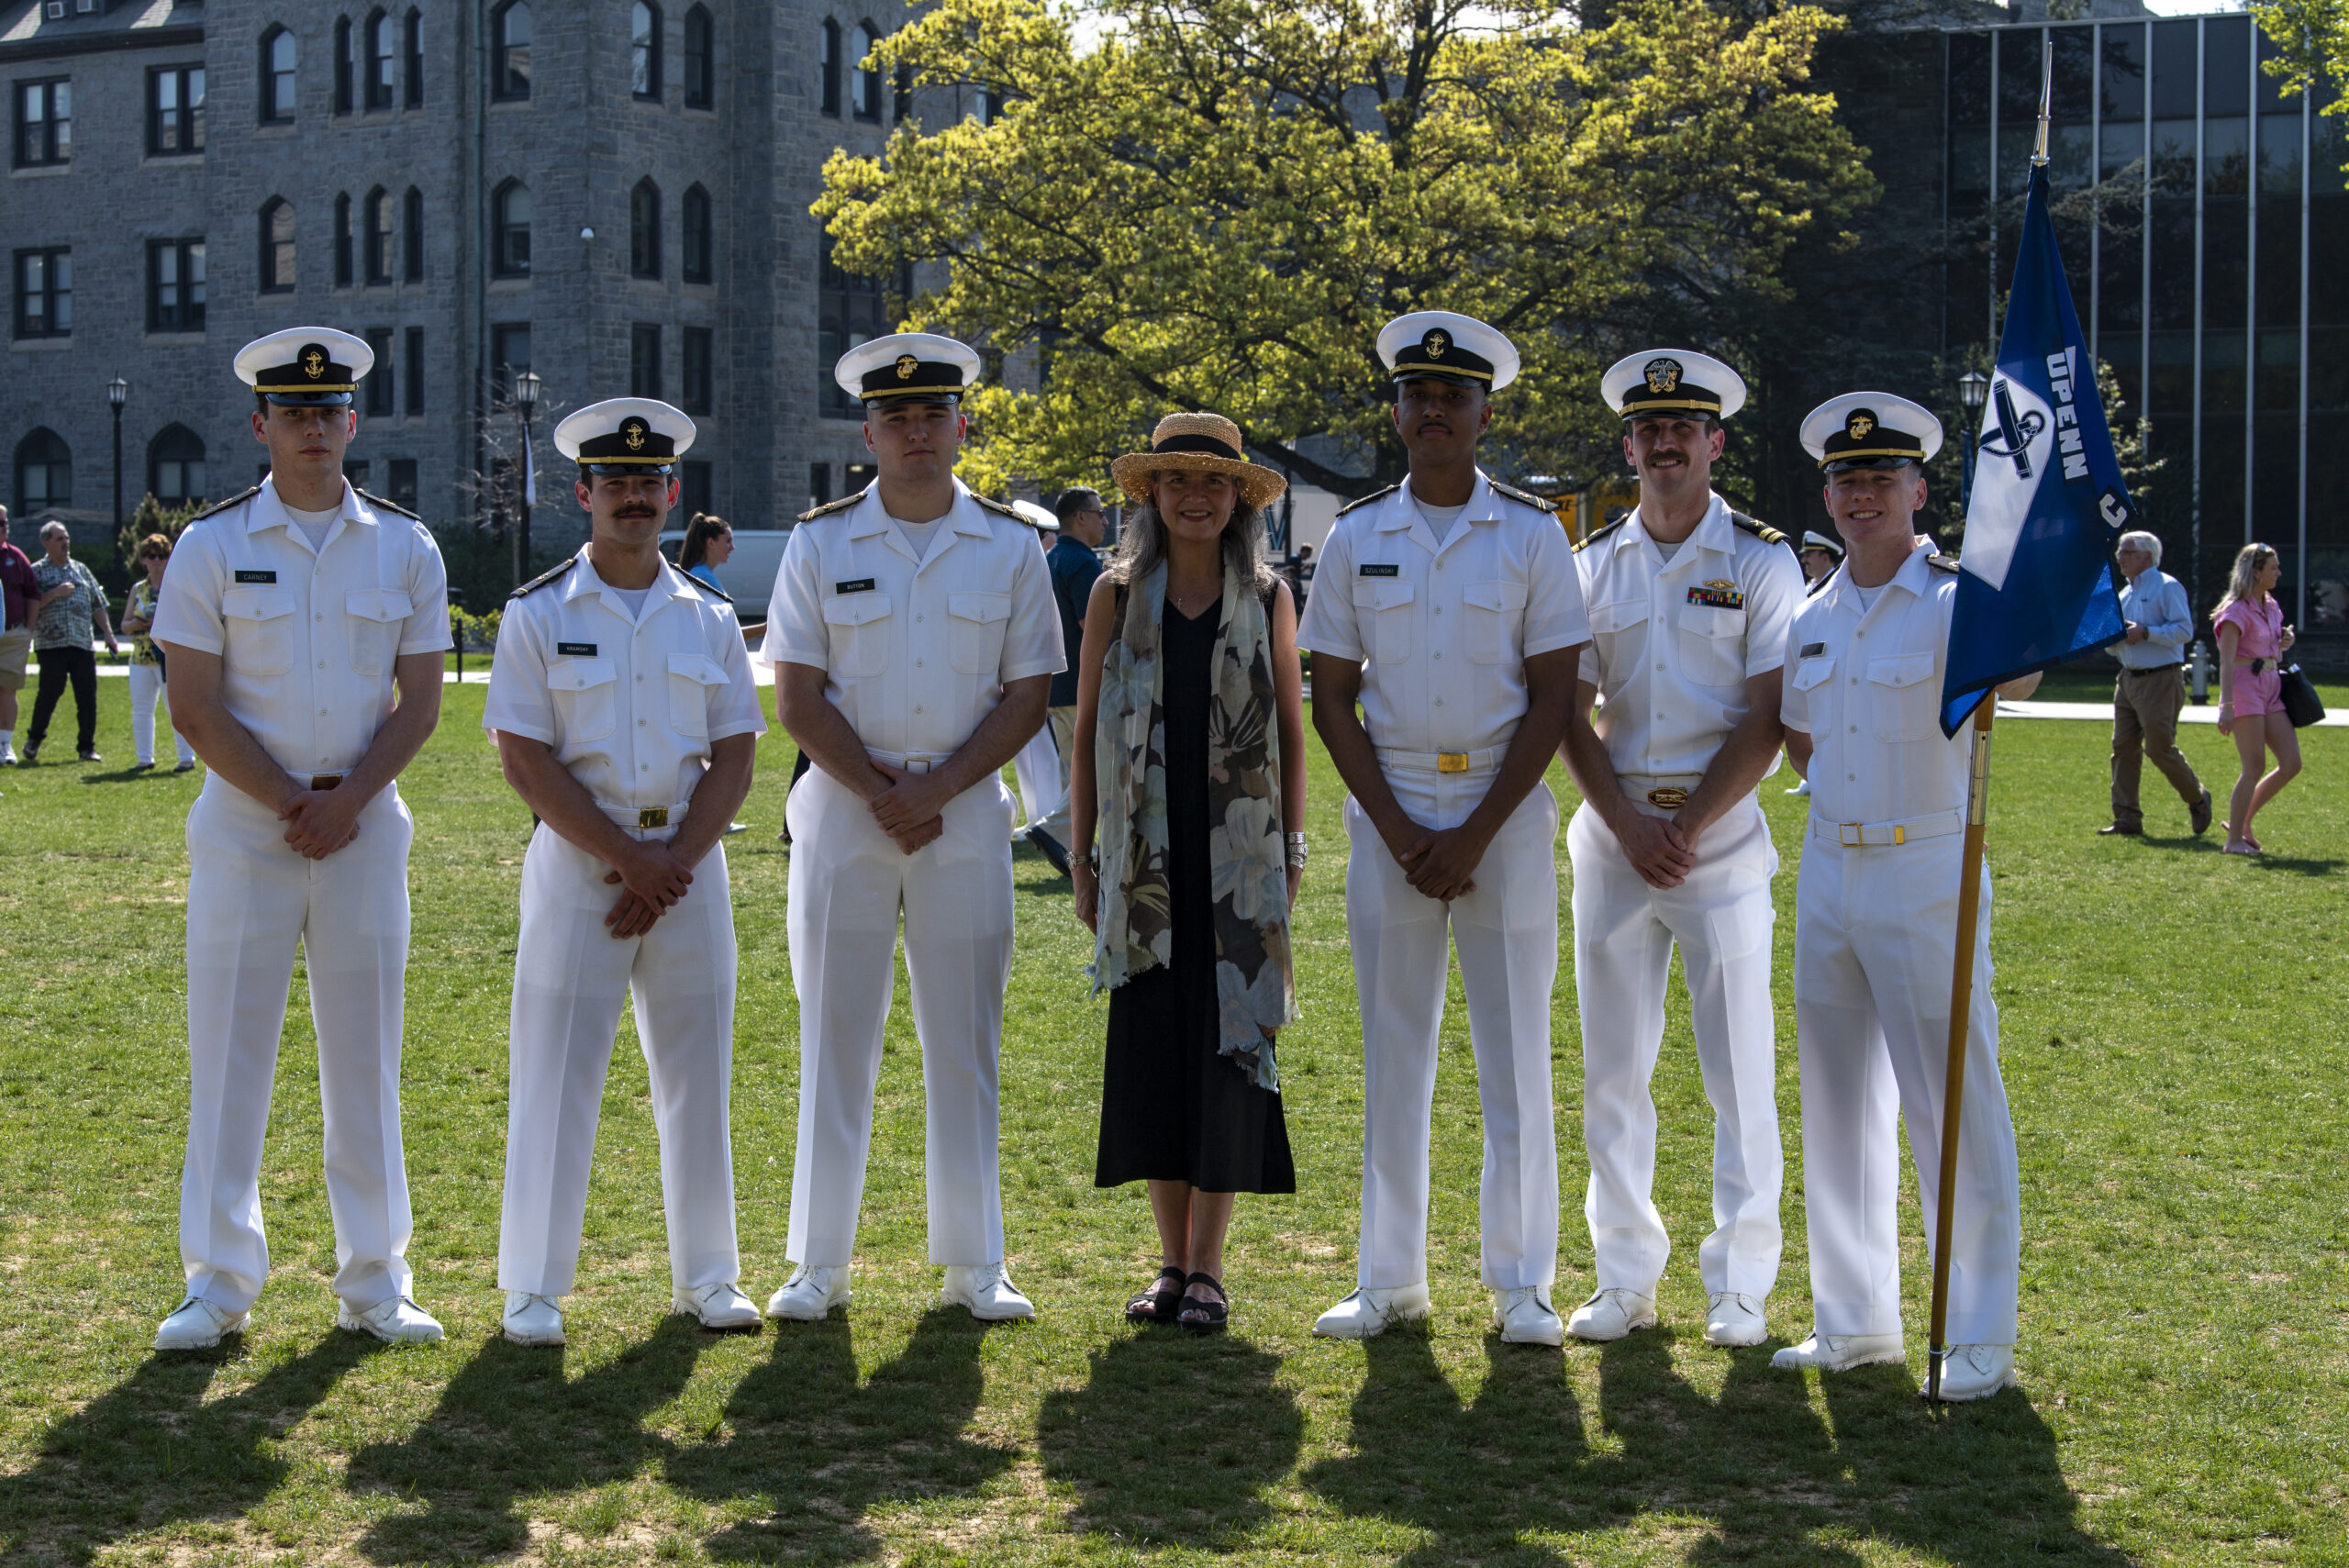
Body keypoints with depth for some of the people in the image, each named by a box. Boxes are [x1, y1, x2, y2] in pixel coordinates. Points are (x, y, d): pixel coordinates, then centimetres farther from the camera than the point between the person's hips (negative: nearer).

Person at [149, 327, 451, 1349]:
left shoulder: (406, 548, 6)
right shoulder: (211, 547, 0)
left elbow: (420, 700, 5)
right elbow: (196, 707, -3)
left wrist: (346, 800, -9)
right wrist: (290, 804, -10)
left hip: (367, 823, 2)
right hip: (243, 822, -1)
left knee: (365, 1052, 5)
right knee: (228, 1048, 0)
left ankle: (373, 1282, 13)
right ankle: (220, 1283, 9)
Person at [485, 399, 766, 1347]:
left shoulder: (709, 617, 9)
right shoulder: (538, 615, 0)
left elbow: (735, 759, 5)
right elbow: (526, 760, -7)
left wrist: (673, 862, -9)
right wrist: (626, 858, -12)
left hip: (690, 861, 3)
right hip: (577, 859, -3)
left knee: (697, 1072, 7)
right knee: (556, 1076, -2)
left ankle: (706, 1276, 18)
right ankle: (535, 1287, 8)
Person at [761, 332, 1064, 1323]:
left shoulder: (1009, 545, 5)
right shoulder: (821, 543, 3)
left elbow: (1027, 695, 2)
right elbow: (796, 699, 0)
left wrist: (935, 790, -10)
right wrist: (878, 793, -10)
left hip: (968, 811, 1)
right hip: (843, 806, 0)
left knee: (965, 1040, 4)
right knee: (835, 1036, 2)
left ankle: (974, 1265, 12)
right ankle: (820, 1265, 9)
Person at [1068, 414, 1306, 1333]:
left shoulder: (1267, 599, 6)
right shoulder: (1117, 595, 5)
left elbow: (1291, 730, 8)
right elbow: (1086, 729, 7)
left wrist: (1292, 850, 4)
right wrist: (1083, 855, 5)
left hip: (1239, 857, 0)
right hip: (1147, 858, 1)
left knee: (1228, 1050, -2)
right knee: (1151, 1049, 2)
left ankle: (1208, 1268, 5)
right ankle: (1171, 1263, 12)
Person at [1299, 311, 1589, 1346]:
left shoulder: (1532, 536, 0)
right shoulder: (1357, 537, 5)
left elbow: (1553, 697, -3)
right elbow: (1331, 697, 5)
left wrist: (1474, 835, -10)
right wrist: (1399, 832, -6)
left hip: (1506, 808, -1)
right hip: (1387, 810, 2)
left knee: (1516, 1048, 1)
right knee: (1392, 1047, 5)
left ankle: (1520, 1282, 9)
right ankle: (1390, 1279, 13)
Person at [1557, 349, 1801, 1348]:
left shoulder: (1761, 561, 0)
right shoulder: (1592, 565, 9)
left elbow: (1768, 720, -6)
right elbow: (1570, 715, 6)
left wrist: (1688, 827, -12)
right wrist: (1629, 824, -7)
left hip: (1722, 832, -3)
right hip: (1613, 834, 3)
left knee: (1740, 1070, 0)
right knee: (1612, 1069, 5)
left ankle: (1740, 1285, 9)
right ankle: (1625, 1277, 15)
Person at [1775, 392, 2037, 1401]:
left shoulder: (1955, 601, -9)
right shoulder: (1813, 620, 10)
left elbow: (2011, 677, -31)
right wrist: (1844, 797, 10)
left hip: (1926, 872, -7)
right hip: (1828, 872, 7)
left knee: (1954, 1104, -3)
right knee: (1838, 1102, 12)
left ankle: (1980, 1336, 7)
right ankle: (1855, 1322, 24)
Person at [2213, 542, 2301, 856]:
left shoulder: (2271, 606, 14)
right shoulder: (2237, 610, -11)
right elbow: (2226, 660, -18)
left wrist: (2286, 641, 5)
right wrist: (2226, 705, -27)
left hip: (2272, 688, 8)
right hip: (2245, 686, -8)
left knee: (2292, 763, 1)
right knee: (2254, 767, -8)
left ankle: (2242, 821, 13)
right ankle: (2235, 839, 0)